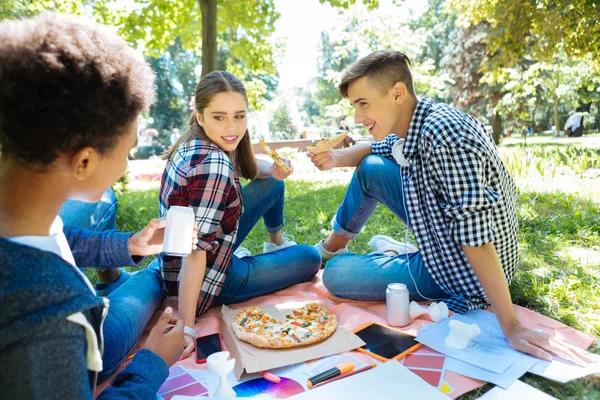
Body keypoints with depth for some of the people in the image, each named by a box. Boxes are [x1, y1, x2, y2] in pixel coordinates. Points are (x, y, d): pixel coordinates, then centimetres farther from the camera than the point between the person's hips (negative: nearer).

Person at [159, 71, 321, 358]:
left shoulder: (195, 143, -4)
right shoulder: (214, 165, -31)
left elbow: (250, 168, 12)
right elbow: (195, 248, -34)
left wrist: (274, 170, -9)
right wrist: (186, 328, -32)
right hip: (202, 281, -8)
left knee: (272, 184, 13)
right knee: (309, 258, 4)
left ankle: (277, 243, 35)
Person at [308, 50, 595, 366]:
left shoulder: (442, 133, -33)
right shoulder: (412, 123, -6)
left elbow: (475, 235, -35)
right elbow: (376, 149, 15)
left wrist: (511, 326, -30)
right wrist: (336, 158, -4)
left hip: (464, 269, -8)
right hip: (441, 238, 8)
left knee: (335, 274, -6)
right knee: (370, 168, 7)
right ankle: (333, 245, 26)